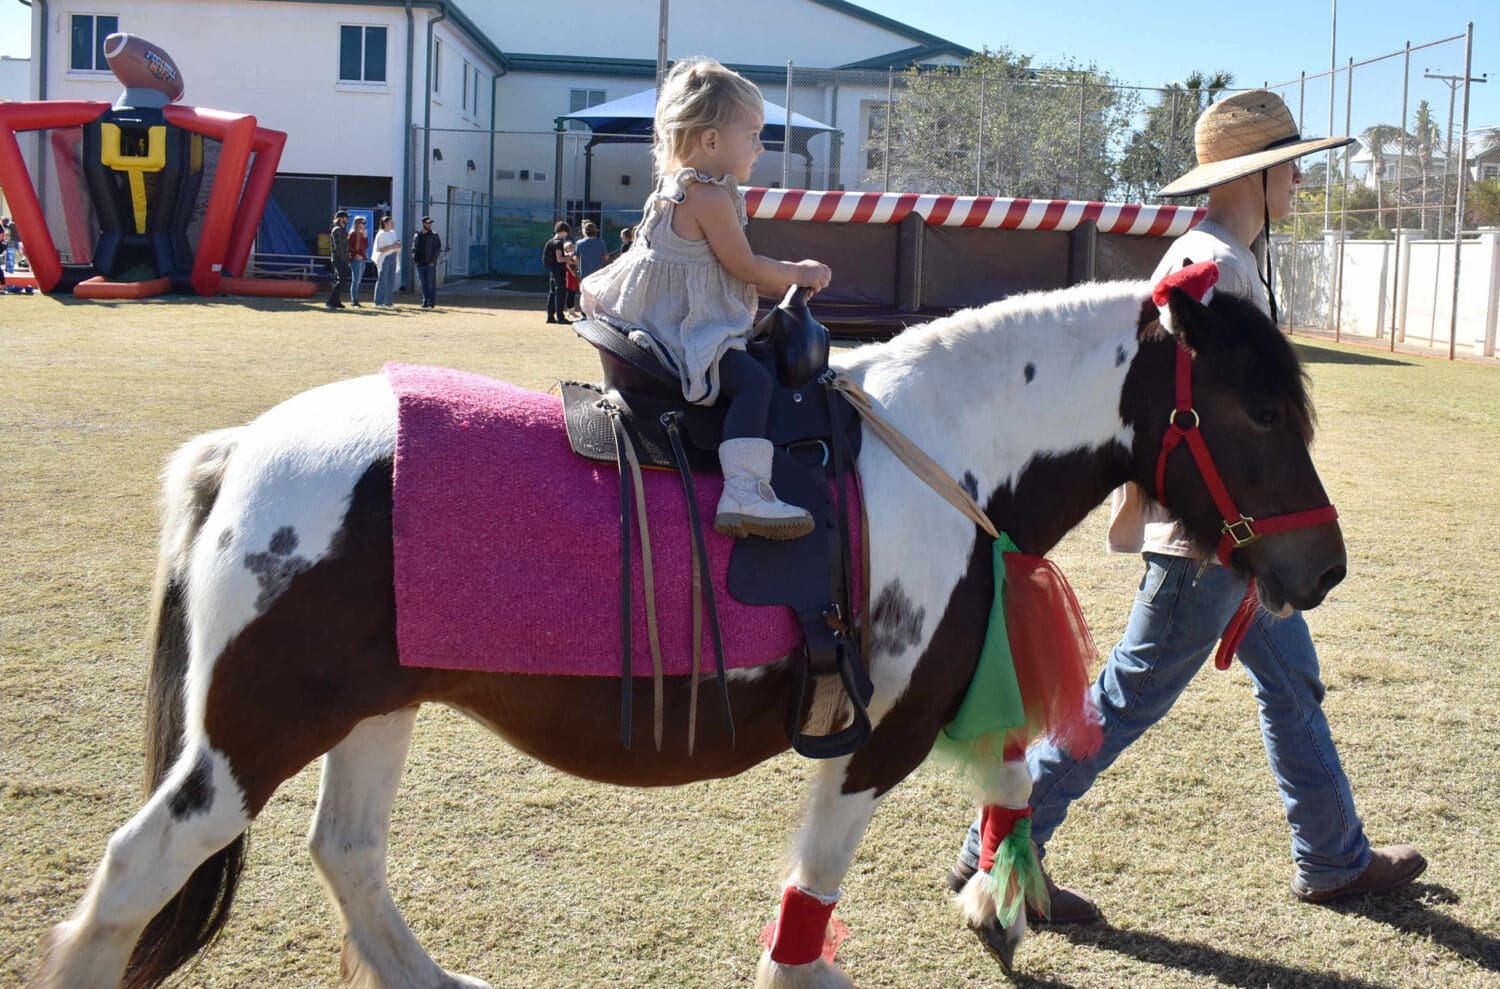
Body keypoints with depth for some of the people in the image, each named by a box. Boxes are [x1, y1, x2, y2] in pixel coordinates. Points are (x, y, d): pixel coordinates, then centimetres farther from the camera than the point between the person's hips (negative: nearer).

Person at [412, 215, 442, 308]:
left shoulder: (434, 235, 0)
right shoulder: (417, 235, 10)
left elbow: (438, 249, -3)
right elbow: (414, 248, 14)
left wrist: (433, 261, -10)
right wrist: (415, 260, 2)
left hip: (430, 264, -4)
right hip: (420, 264, 4)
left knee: (431, 284, -3)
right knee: (424, 284, 8)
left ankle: (432, 303, -1)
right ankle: (425, 303, 12)